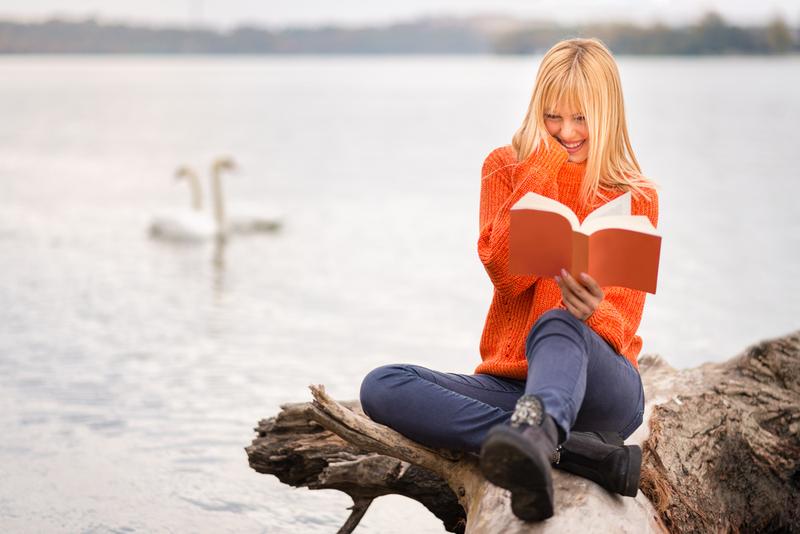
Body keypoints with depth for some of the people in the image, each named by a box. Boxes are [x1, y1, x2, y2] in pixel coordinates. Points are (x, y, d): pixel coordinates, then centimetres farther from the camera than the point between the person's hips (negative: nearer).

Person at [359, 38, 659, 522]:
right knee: (381, 387, -23)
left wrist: (593, 310, -30)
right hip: (511, 384, 3)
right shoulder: (506, 169, 10)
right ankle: (578, 450, -36)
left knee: (556, 325, -37)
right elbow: (507, 274, -7)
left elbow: (621, 323, -5)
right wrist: (546, 171, -11)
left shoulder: (636, 199, 6)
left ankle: (534, 435, -72)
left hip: (600, 388, -3)